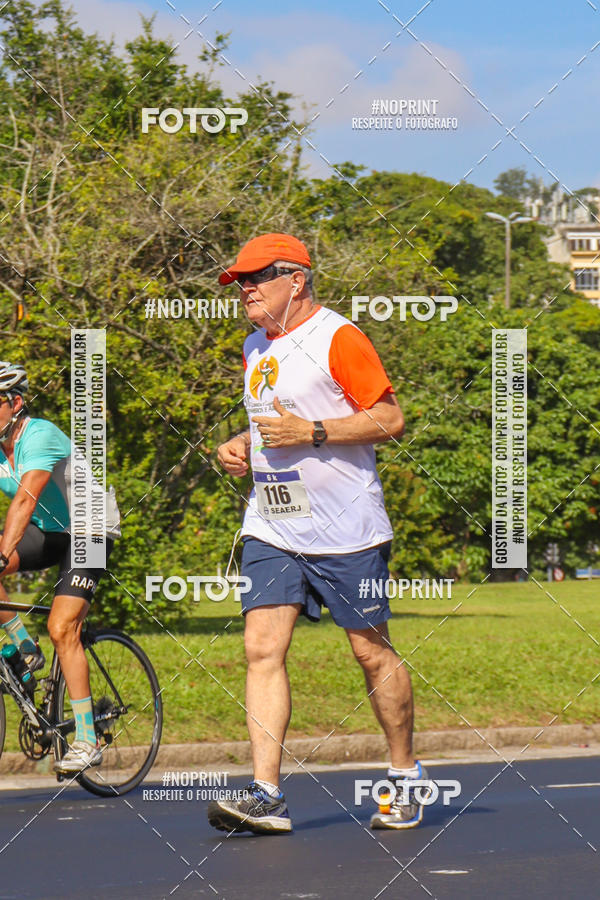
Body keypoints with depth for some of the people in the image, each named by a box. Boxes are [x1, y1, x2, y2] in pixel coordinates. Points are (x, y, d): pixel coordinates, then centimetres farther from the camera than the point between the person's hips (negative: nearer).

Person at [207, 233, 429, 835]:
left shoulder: (337, 338, -9)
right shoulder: (255, 348, 15)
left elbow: (390, 419, -13)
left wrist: (310, 432, -20)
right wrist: (240, 445, 10)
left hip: (345, 530, -6)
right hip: (271, 530, 6)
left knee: (371, 651, 3)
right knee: (262, 648, -9)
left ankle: (405, 776, 20)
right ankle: (266, 795, -14)